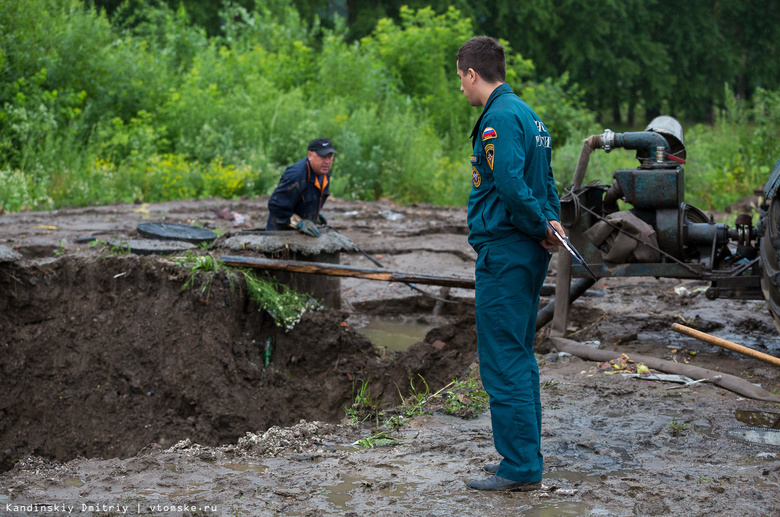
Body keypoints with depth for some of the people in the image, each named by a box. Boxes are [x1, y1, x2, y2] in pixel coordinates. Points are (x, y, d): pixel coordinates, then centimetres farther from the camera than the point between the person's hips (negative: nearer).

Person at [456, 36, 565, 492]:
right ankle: (526, 454, 25)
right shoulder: (527, 114, 17)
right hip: (529, 253, 10)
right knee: (519, 359, 17)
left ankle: (521, 468, -2)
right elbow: (546, 180, 19)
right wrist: (551, 220, 7)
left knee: (503, 362, -6)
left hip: (504, 253, -10)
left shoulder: (500, 118, -15)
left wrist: (542, 227, -13)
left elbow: (512, 186, -25)